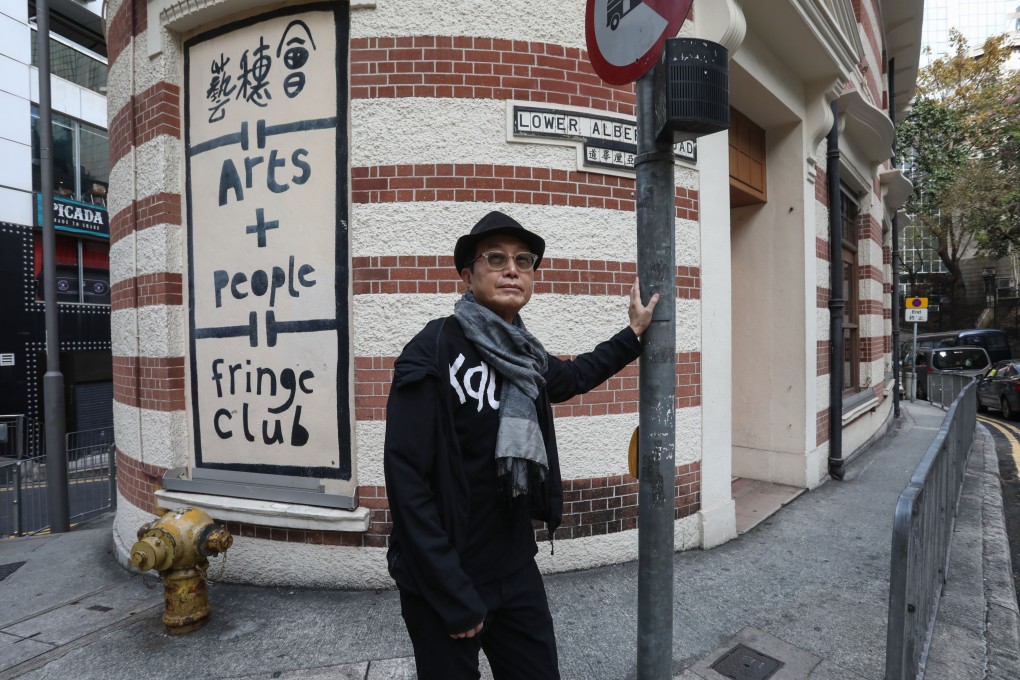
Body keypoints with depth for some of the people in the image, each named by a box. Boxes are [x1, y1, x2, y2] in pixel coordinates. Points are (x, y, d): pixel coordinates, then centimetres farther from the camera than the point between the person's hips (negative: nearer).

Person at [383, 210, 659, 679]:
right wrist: (451, 594, -19)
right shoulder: (434, 350, -19)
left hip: (516, 569, 6)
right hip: (445, 582, -6)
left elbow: (571, 377, 24)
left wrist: (633, 333, 22)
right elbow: (406, 477, -21)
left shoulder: (524, 354, 1)